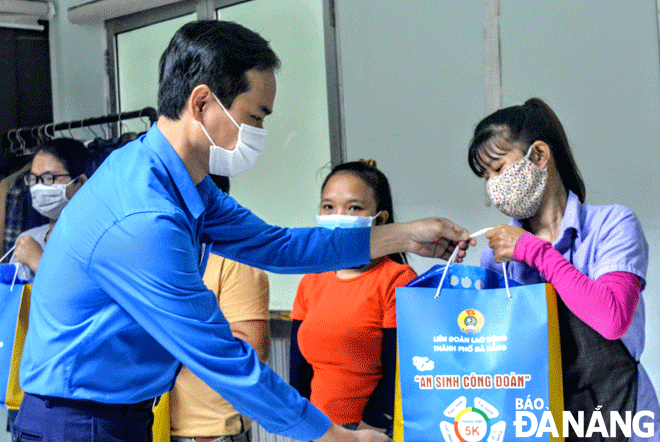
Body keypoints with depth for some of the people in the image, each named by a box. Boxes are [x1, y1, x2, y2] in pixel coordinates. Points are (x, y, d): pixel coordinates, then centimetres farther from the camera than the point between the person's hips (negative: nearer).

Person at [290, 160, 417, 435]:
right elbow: (299, 370, 12)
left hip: (372, 433, -5)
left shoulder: (398, 279, -7)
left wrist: (368, 428, -13)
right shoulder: (310, 284, 11)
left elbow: (399, 373, -11)